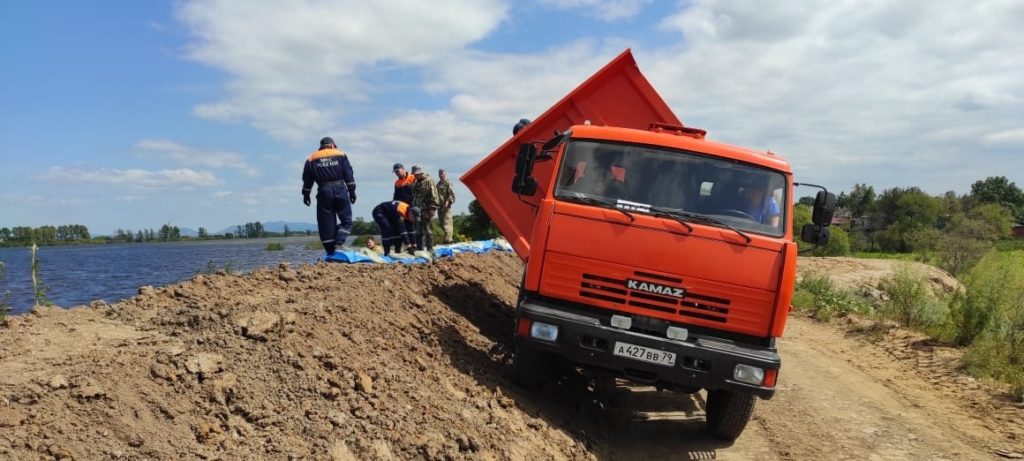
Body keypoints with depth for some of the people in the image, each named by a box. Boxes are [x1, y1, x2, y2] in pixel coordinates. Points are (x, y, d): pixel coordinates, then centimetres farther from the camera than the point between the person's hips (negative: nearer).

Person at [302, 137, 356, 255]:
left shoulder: (311, 159, 11)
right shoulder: (341, 155, 8)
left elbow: (307, 180, 12)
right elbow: (349, 175, 2)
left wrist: (306, 195, 20)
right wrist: (352, 191, 5)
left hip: (324, 192, 1)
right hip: (340, 190, -1)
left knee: (326, 224, 5)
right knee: (346, 220, 9)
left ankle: (331, 253, 3)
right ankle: (339, 243, -13)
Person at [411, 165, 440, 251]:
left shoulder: (429, 181, -7)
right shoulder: (416, 183, 18)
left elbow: (433, 196, -13)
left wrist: (432, 208, -18)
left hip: (426, 211, -8)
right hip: (417, 211, 8)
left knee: (427, 231, -7)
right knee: (418, 232, 12)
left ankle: (430, 249, -3)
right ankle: (419, 248, 19)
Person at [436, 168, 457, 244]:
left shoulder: (448, 183, -4)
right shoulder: (438, 184, 19)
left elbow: (452, 194, -11)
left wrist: (448, 202, -20)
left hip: (446, 207, -8)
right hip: (440, 206, 8)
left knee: (446, 223, -12)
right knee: (442, 224, 10)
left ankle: (448, 240, -14)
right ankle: (448, 239, 18)